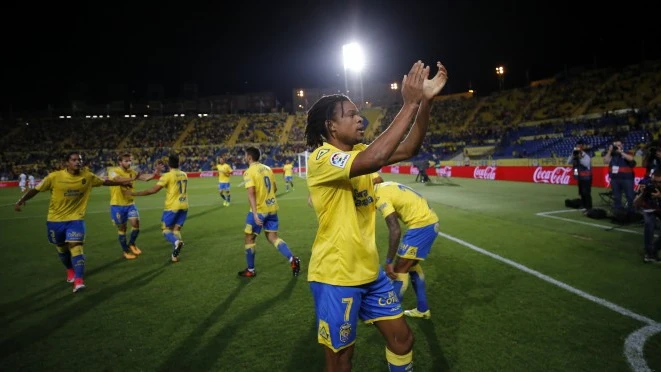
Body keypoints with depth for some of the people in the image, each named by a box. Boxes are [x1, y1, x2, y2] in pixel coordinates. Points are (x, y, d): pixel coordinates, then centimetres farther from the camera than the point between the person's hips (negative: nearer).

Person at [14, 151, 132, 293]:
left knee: (75, 246, -16)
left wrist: (121, 183, 14)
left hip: (76, 218, -1)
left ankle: (79, 281, -18)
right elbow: (36, 189, -6)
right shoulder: (55, 176, -14)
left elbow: (104, 182, 9)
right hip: (55, 219, 1)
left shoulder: (87, 176, -7)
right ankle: (70, 270, 44)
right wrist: (21, 200, -14)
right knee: (62, 248, 17)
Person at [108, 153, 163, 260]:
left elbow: (145, 177, -13)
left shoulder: (132, 172, 1)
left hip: (130, 204, 4)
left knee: (136, 223, -10)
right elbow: (118, 179, -33)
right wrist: (132, 179, -48)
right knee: (122, 228, 5)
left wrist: (155, 173, -31)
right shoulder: (113, 171, -11)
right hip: (117, 205, -3)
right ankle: (125, 251, 23)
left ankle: (131, 244, 16)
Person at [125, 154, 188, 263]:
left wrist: (133, 193, -11)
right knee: (177, 229, 12)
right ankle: (175, 255, 3)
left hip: (172, 206, -5)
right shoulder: (184, 174, 7)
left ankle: (176, 241, -26)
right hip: (184, 206, 5)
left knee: (166, 229, 6)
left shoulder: (167, 176, -12)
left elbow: (152, 190, -17)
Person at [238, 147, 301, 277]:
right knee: (273, 237, 14)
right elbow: (275, 189, 16)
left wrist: (255, 213, -28)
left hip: (259, 210, -6)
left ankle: (250, 270, 19)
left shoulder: (249, 172, -12)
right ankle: (292, 259, -3)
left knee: (249, 238, 10)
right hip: (272, 208, 6)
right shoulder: (267, 168, 9)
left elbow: (251, 193, -23)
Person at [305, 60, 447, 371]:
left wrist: (425, 101, -13)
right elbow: (374, 159, -38)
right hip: (335, 276, -7)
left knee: (402, 337, 16)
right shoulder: (321, 158, -20)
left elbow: (408, 149, -1)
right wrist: (409, 104, -33)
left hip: (368, 270, 8)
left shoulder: (358, 151, 7)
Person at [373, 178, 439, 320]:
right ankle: (422, 309, 30)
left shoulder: (380, 196, -19)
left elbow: (395, 230, -26)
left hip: (421, 225, -10)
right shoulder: (383, 186, 8)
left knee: (399, 270, -2)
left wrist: (388, 262, -22)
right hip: (430, 221, 10)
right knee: (412, 265, 20)